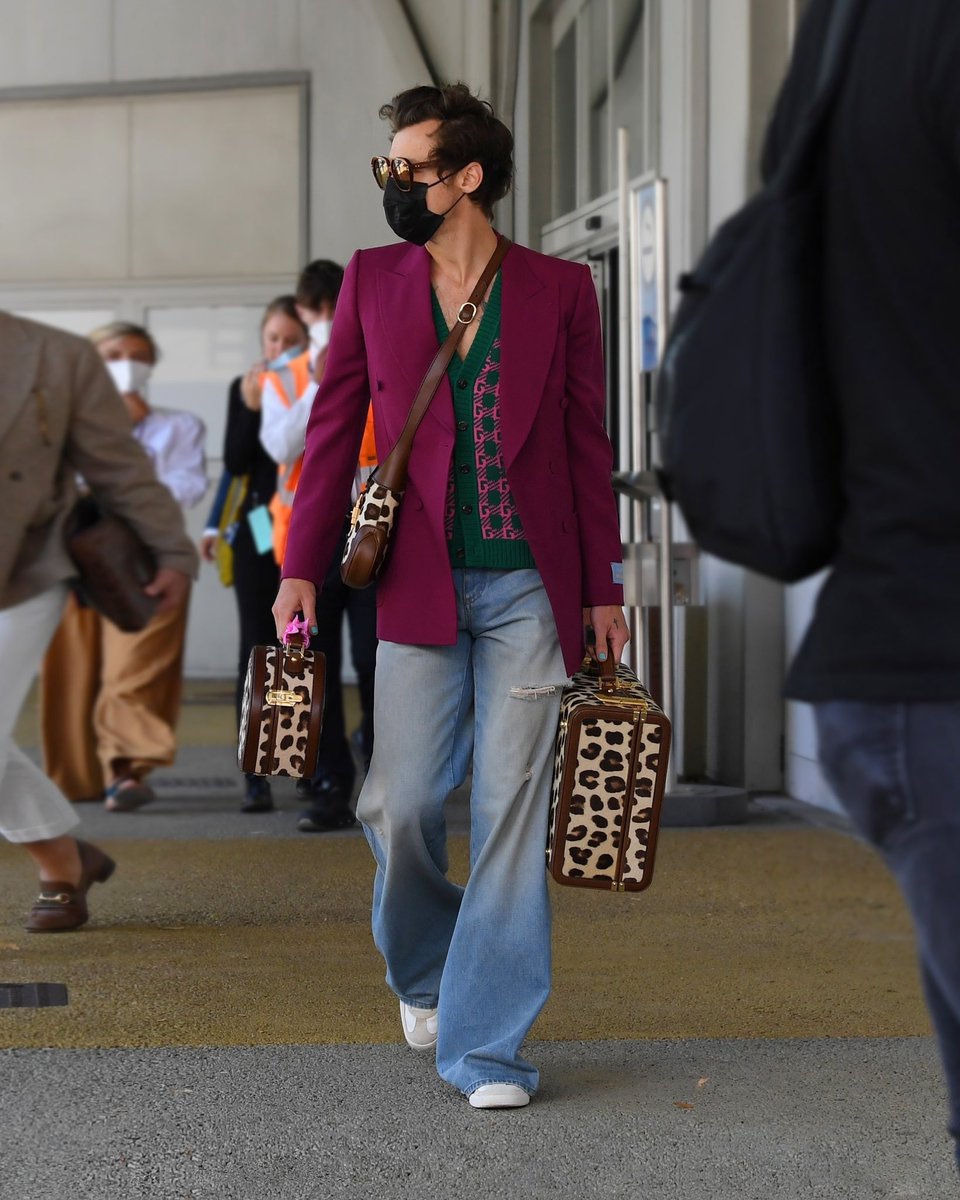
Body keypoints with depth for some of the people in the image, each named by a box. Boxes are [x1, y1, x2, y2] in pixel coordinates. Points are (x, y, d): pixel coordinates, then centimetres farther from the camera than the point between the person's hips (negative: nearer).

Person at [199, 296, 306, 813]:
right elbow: (236, 464, -1)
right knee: (257, 651, -3)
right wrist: (252, 408, -13)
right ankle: (256, 775, -4)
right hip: (258, 532, 2)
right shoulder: (244, 387, 7)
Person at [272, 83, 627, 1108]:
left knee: (512, 812, -2)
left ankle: (486, 1045, 5)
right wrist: (302, 566, 1)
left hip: (530, 589, -1)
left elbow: (587, 444, 7)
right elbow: (333, 426, 8)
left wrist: (602, 590, 5)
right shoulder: (372, 281, 7)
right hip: (421, 590, 1)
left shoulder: (559, 289, 4)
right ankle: (423, 971, 29)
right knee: (399, 805, -2)